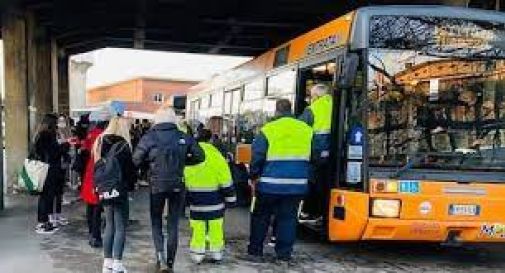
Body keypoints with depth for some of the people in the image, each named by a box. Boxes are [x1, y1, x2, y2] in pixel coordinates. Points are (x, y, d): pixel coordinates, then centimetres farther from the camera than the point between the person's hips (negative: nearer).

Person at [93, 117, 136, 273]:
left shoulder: (100, 143, 7)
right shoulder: (123, 145, -11)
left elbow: (96, 167, 10)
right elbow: (130, 169, -7)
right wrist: (130, 184, 9)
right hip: (119, 191, -6)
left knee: (109, 226, 13)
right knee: (120, 228, -1)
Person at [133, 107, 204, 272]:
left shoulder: (149, 137, -8)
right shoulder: (183, 137, -2)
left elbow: (136, 160, -8)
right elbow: (200, 156, 3)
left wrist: (150, 162, 9)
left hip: (157, 185, -1)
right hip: (178, 185, 1)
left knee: (156, 222, 14)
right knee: (173, 224, 11)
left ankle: (160, 255, -5)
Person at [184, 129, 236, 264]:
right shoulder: (216, 155, -9)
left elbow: (182, 178, 8)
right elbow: (225, 179, -6)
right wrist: (230, 197, 2)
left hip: (195, 198, 2)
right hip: (214, 198, -2)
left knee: (197, 227, 5)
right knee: (215, 226, 8)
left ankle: (197, 253, 7)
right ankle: (217, 252, 14)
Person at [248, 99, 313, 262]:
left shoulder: (268, 129, -8)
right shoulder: (306, 129, 3)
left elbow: (257, 156, -7)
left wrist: (254, 177, 6)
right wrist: (306, 175, 23)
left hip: (270, 184, -2)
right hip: (297, 185, 3)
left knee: (261, 217, 12)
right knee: (288, 218, 11)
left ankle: (255, 251, 18)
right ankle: (284, 254, 14)